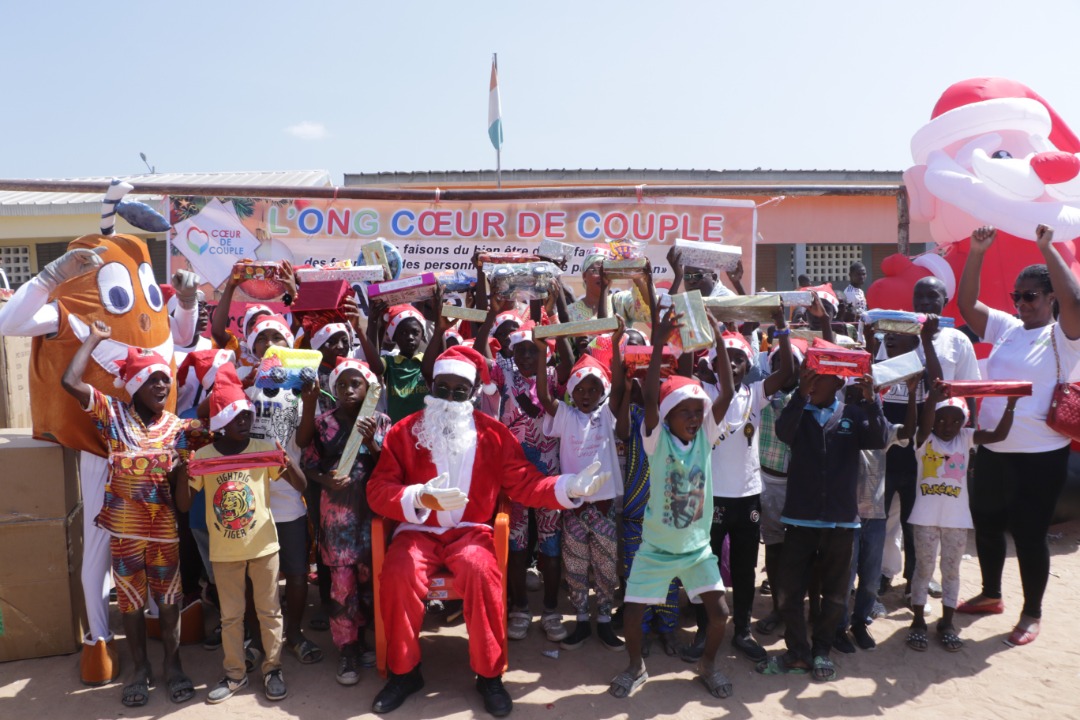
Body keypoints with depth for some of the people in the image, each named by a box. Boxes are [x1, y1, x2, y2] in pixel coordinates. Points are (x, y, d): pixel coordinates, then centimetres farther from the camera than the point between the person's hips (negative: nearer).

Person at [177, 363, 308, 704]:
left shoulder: (266, 448, -8)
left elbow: (301, 486, -6)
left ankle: (272, 669, 26)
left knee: (269, 610, 11)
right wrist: (182, 476, -22)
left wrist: (289, 464, -28)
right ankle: (235, 673, 30)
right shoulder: (202, 456, -6)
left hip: (263, 545, -1)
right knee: (230, 615, 14)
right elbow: (184, 506, -3)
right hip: (224, 550, 1)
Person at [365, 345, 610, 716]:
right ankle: (404, 671, -4)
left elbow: (525, 484, 2)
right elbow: (378, 491, -6)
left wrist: (569, 487, -16)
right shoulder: (404, 431, 0)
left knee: (481, 571, -31)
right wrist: (420, 498, -26)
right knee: (399, 574, -29)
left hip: (470, 531, 0)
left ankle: (489, 675, -9)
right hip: (418, 530, 1)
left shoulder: (495, 433, 3)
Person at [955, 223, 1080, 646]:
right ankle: (991, 595, 37)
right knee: (986, 525, 17)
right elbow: (966, 303, 5)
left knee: (1028, 534, 3)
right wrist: (977, 253, -5)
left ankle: (1032, 613, 22)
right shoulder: (1006, 328, 7)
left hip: (1040, 456, -6)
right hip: (992, 450, 6)